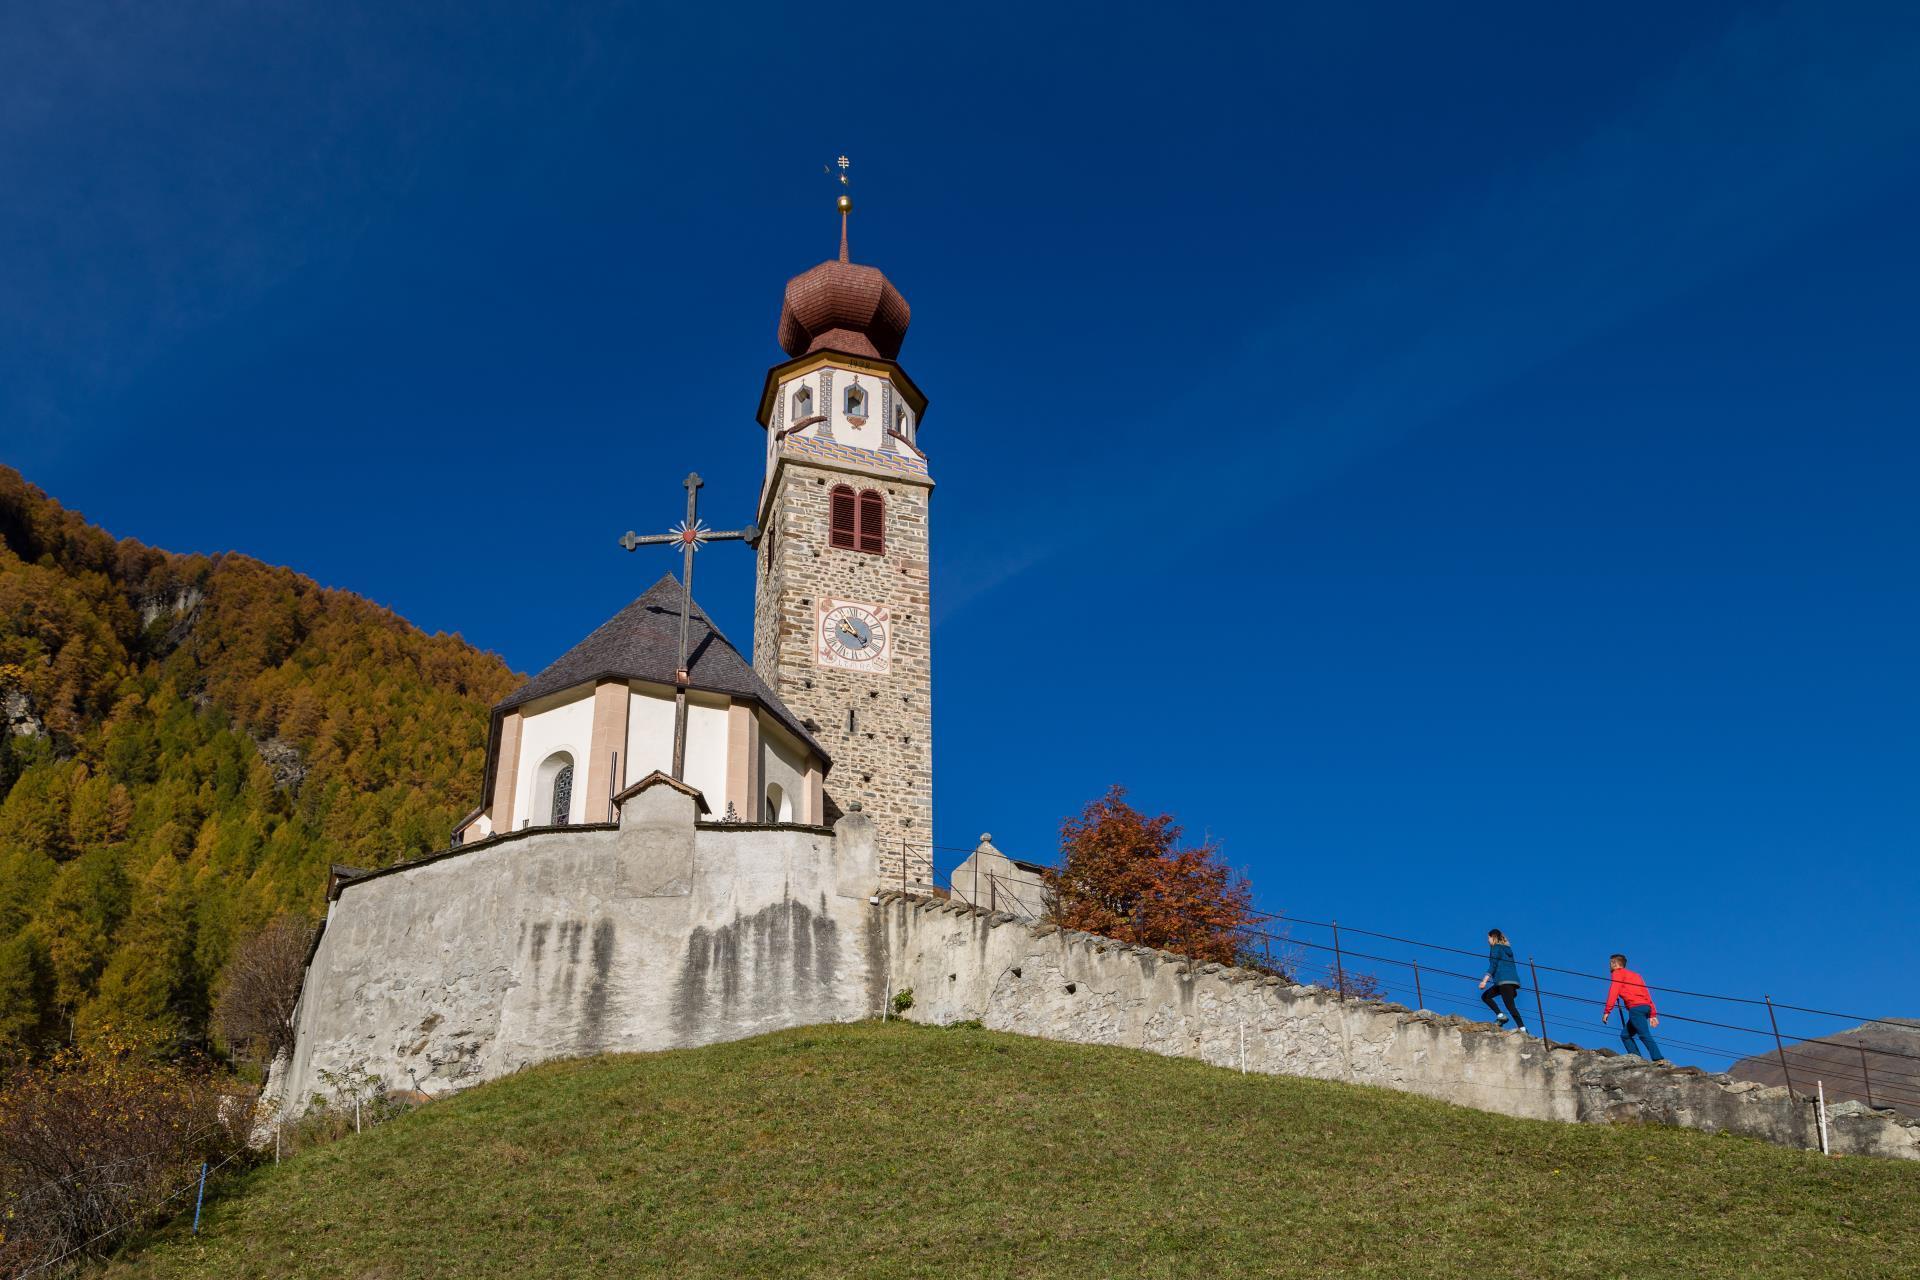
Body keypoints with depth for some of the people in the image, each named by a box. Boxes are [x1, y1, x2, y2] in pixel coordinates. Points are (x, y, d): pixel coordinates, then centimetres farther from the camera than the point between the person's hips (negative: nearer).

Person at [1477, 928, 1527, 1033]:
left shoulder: (1495, 948, 1)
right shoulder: (1507, 948, 25)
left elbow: (1493, 965, -10)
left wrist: (1485, 980, -15)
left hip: (1504, 980, -9)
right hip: (1513, 980, 9)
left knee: (1510, 1005, -14)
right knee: (1485, 995, 13)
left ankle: (1523, 1029, -22)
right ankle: (1500, 1016, -2)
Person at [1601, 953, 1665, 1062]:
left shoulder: (1618, 973, 7)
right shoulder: (1635, 975, 30)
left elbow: (1613, 992, -5)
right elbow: (1646, 994, 24)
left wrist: (1607, 1012, -8)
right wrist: (1652, 1014, 19)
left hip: (1636, 1007, -8)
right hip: (1645, 1007, 8)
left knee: (1644, 1035, -18)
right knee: (1625, 1035, 11)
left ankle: (1659, 1059, -30)